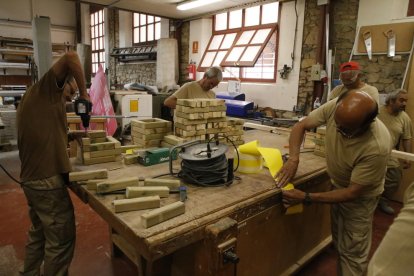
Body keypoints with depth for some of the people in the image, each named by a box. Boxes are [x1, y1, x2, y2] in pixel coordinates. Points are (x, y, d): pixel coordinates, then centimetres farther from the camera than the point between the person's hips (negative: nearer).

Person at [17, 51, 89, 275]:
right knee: (61, 239, 2)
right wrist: (84, 94, -12)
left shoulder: (33, 97, 19)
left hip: (32, 178, 10)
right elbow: (70, 57, -20)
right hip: (47, 180, -10)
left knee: (39, 234, 24)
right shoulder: (44, 89, -7)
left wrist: (66, 138, 8)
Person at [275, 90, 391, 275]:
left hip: (359, 196, -5)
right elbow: (300, 126, -13)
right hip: (336, 184, 5)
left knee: (352, 250, 7)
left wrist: (306, 198, -32)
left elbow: (353, 192, -29)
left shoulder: (377, 147, -38)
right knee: (339, 244, 21)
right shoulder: (335, 107, -26)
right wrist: (293, 159, -30)